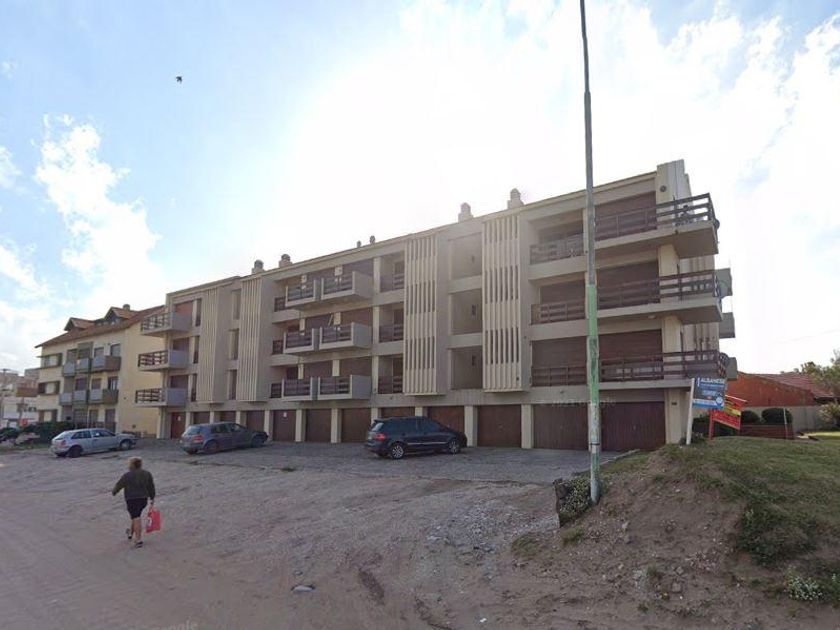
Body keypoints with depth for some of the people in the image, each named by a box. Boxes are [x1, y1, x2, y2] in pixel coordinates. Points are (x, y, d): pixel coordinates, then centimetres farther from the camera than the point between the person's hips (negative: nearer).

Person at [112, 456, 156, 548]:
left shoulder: (127, 476, -12)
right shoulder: (147, 474, 2)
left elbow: (119, 485, 0)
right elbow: (151, 488, 4)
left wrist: (113, 492, 21)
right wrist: (152, 501, 13)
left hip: (132, 500, -5)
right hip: (143, 499, 5)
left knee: (136, 519, -3)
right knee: (136, 516, 25)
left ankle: (139, 540, -3)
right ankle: (131, 533, 40)